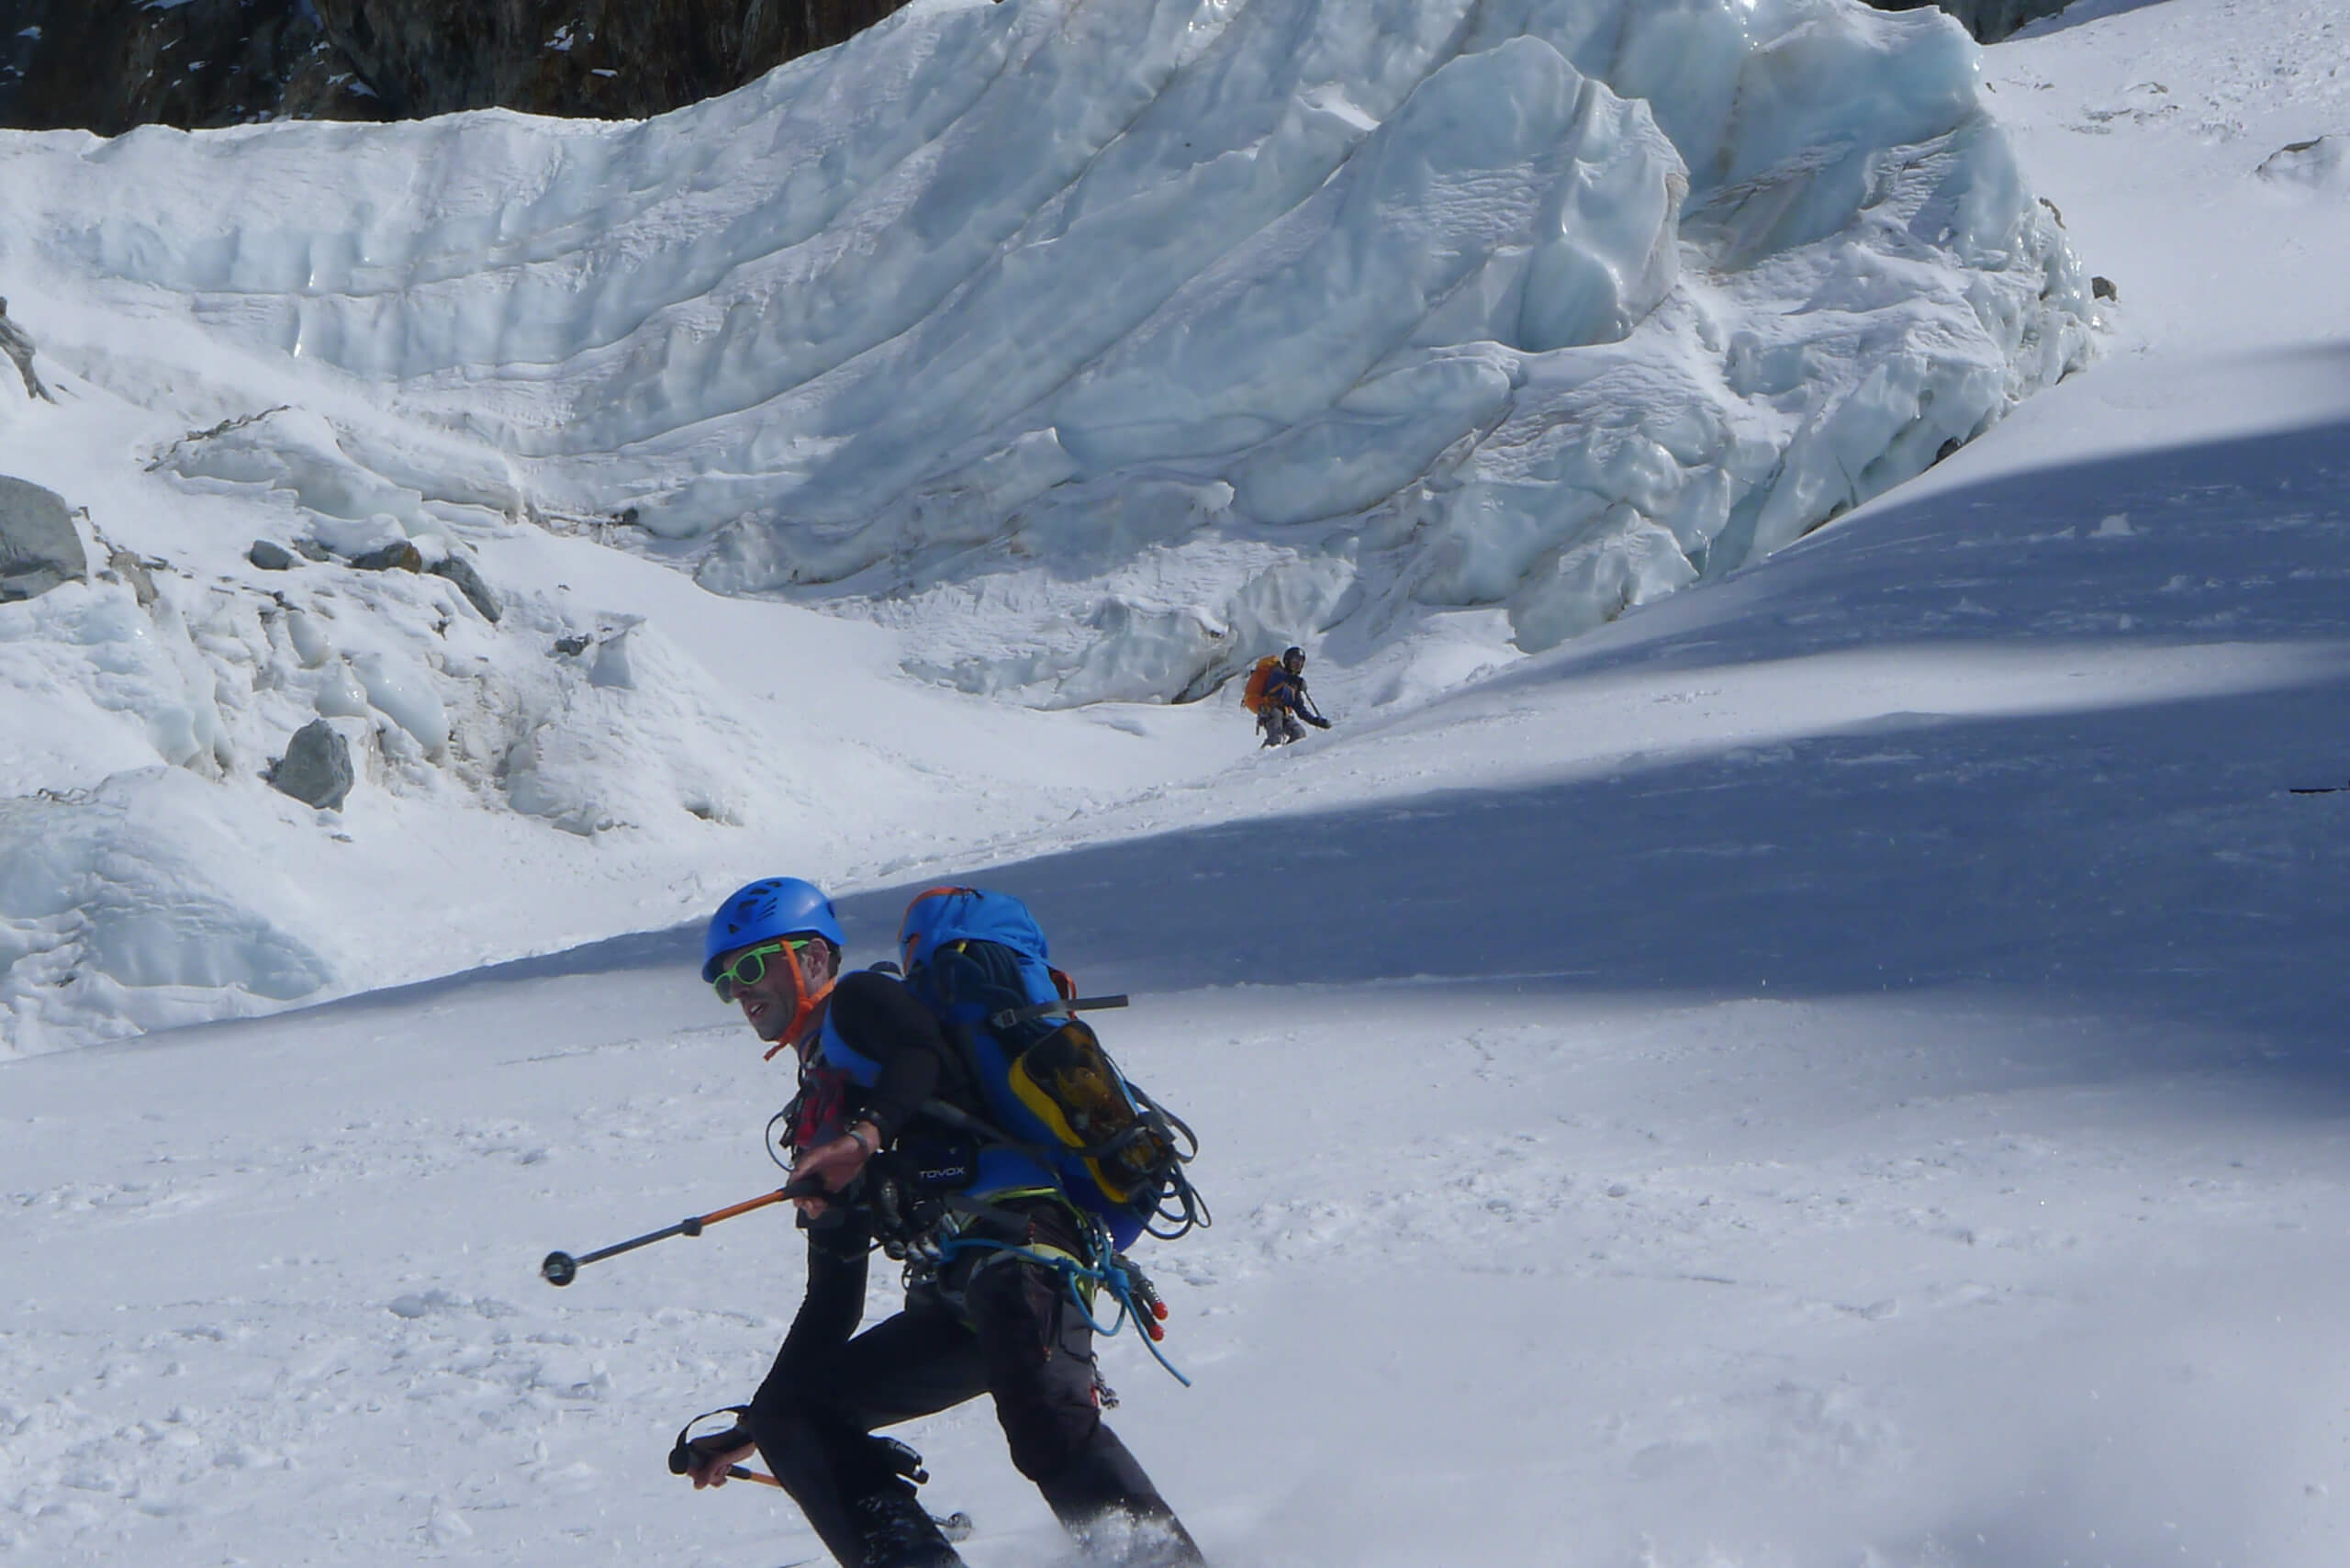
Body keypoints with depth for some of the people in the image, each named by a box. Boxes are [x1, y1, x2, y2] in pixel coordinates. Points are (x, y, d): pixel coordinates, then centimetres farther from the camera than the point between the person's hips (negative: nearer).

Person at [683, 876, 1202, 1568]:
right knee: (791, 1414, 1)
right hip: (955, 1303, 9)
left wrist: (866, 1133, -33)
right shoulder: (816, 1113, 31)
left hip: (1013, 1233, -9)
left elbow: (921, 1053, -14)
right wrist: (753, 1424, 32)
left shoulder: (859, 1004, 11)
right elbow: (833, 1297, 32)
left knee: (1043, 1423, -31)